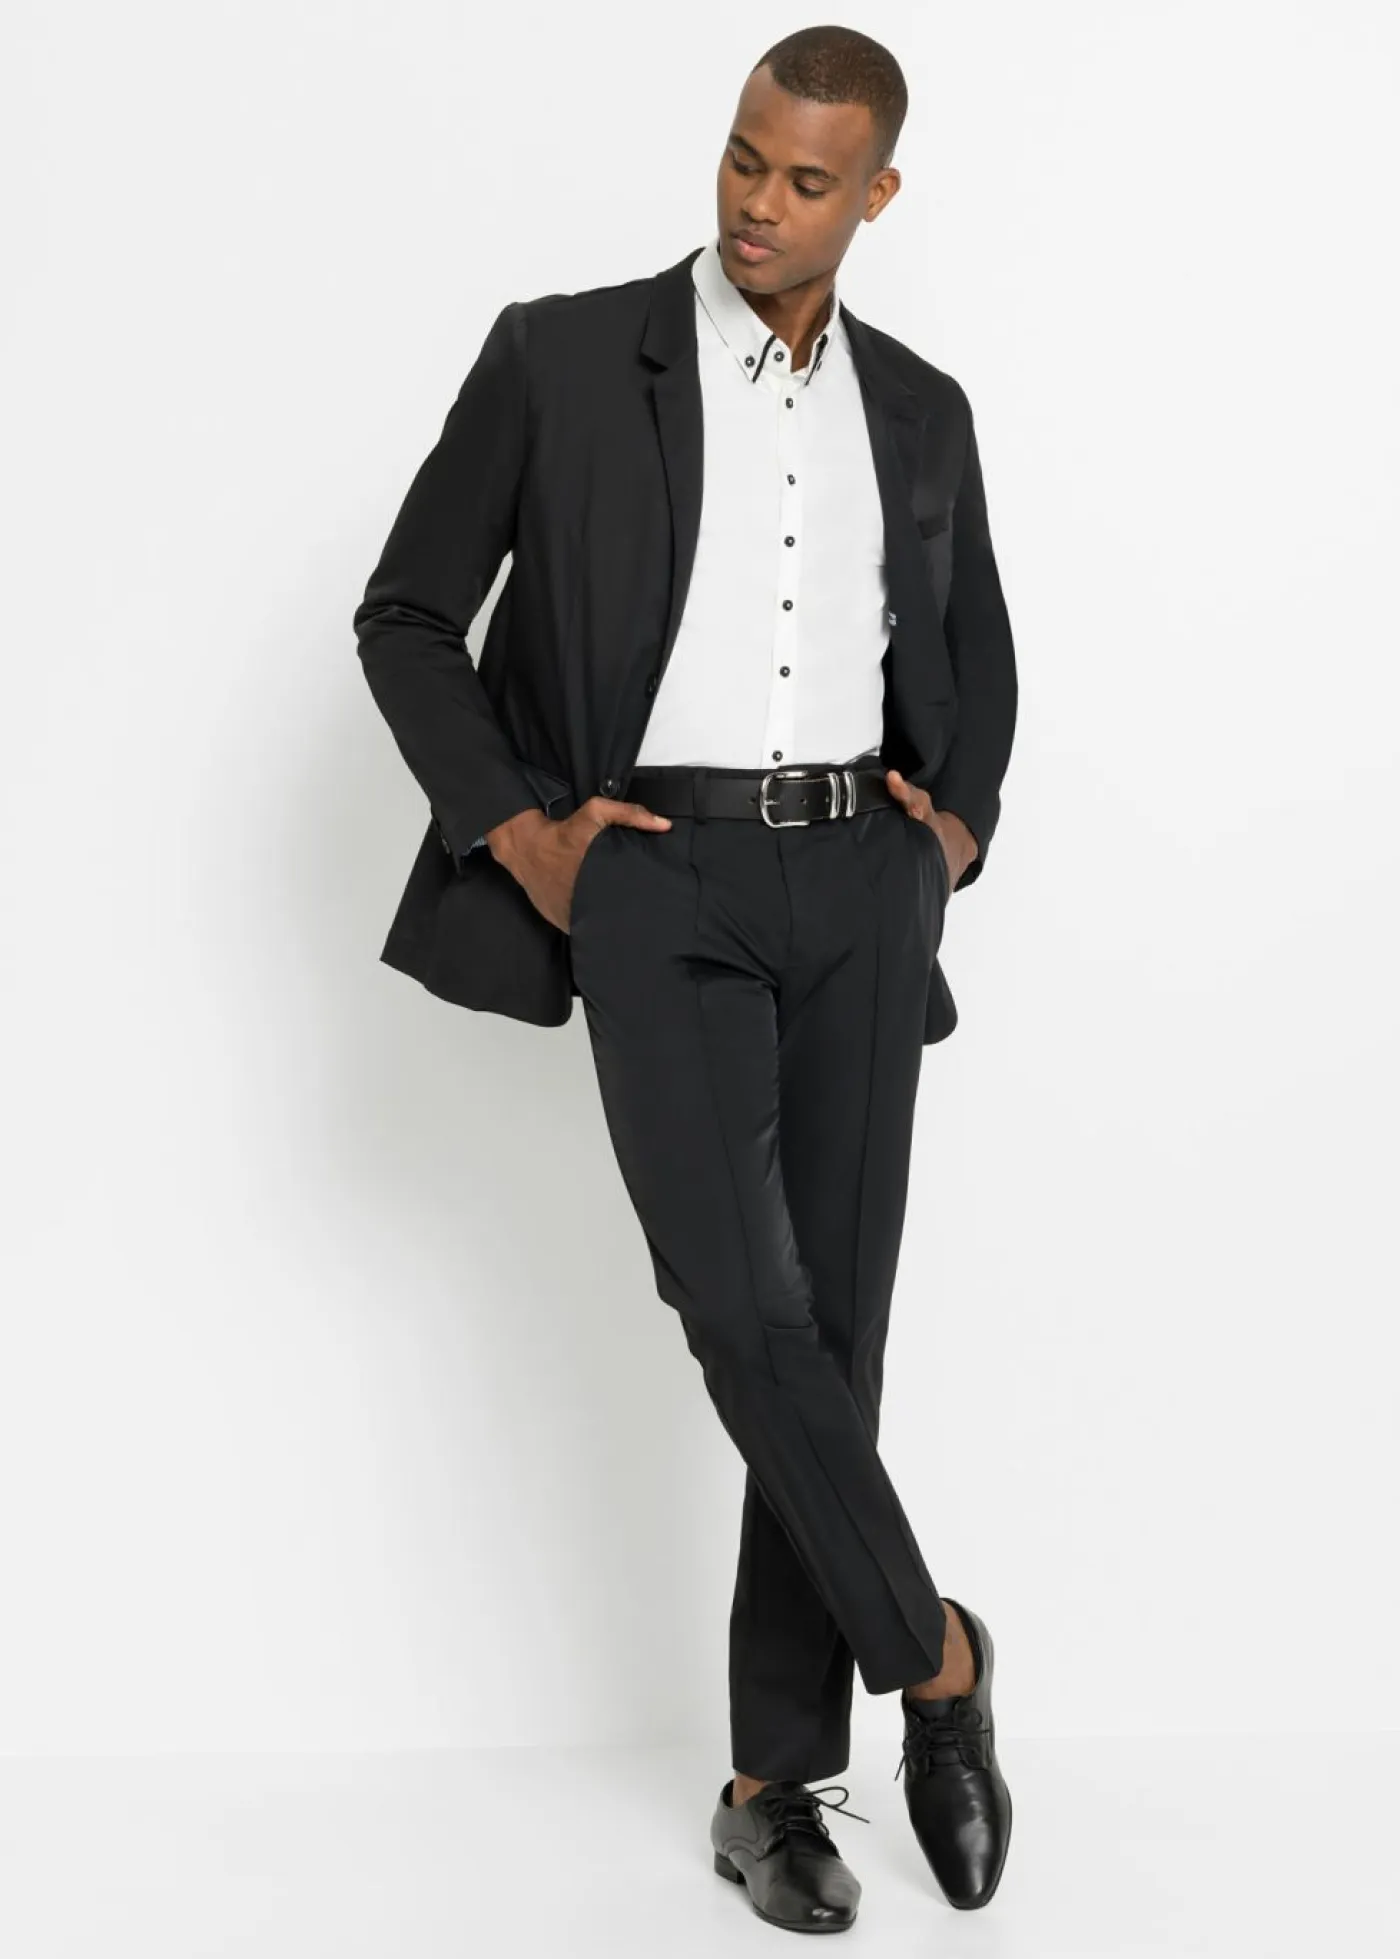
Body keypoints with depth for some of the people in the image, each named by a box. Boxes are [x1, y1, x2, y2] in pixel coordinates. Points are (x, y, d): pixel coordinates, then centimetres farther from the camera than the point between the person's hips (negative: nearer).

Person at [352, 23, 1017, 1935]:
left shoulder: (920, 411, 13)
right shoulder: (561, 355, 2)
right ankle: (929, 1656, 5)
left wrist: (957, 825, 7)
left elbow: (978, 659, 26)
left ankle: (776, 1781, 11)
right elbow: (408, 616, 5)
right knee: (743, 1306, -17)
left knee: (837, 1322, 1)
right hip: (655, 881, -3)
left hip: (859, 882, 3)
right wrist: (516, 836, -6)